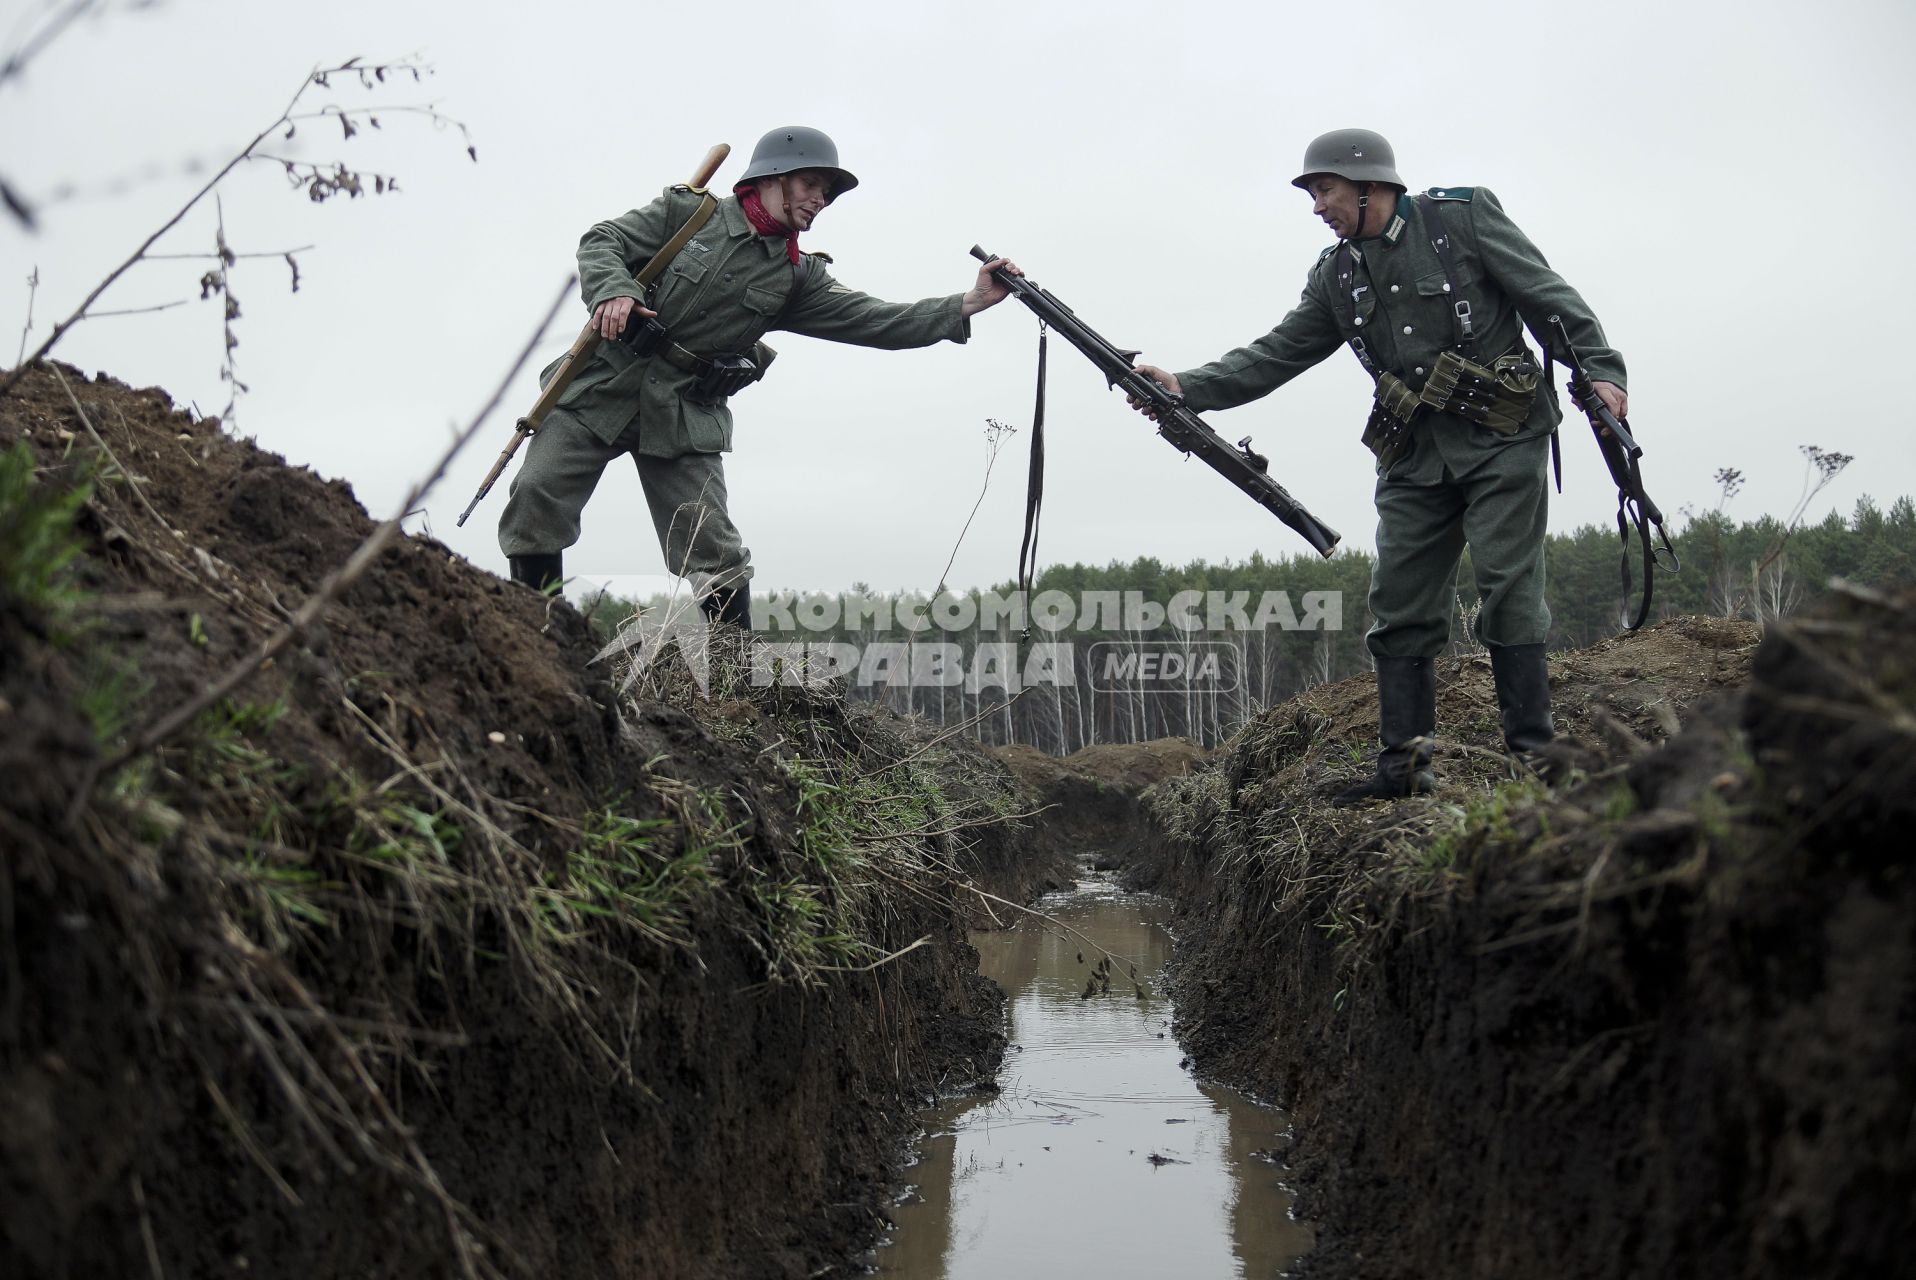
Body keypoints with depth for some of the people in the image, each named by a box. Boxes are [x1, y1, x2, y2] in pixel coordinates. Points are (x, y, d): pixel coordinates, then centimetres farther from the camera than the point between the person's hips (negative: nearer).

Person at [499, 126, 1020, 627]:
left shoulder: (796, 277, 5)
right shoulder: (688, 212, 0)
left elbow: (874, 320, -4)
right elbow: (602, 242, -2)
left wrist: (969, 303, -15)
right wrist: (615, 289, -25)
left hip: (686, 417, 2)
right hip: (604, 384, -1)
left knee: (716, 556, -6)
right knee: (537, 495, -8)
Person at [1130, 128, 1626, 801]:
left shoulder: (1464, 216, 0)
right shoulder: (1336, 276, 13)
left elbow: (1550, 297, -2)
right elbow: (1276, 354, 8)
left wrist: (1599, 368, -14)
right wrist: (1187, 388, -5)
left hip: (1502, 441, -5)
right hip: (1415, 458, 5)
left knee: (1508, 589, -10)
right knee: (1398, 607, 0)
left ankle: (1534, 756, -5)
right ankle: (1404, 765, 5)